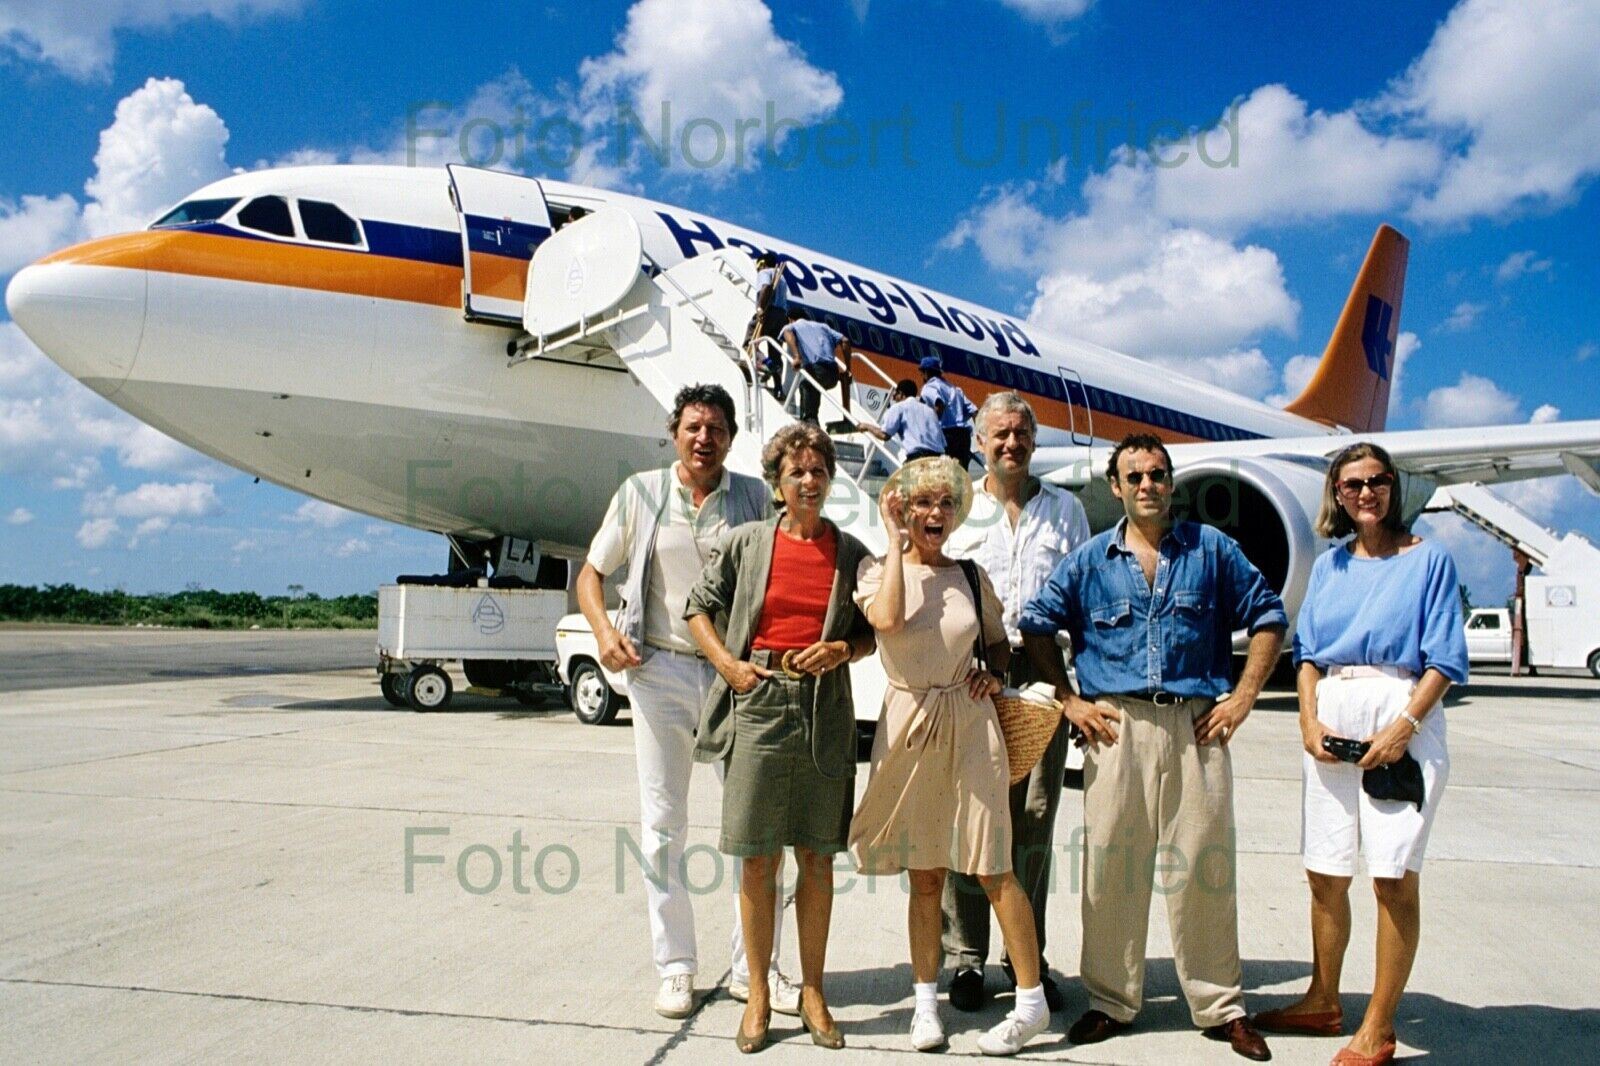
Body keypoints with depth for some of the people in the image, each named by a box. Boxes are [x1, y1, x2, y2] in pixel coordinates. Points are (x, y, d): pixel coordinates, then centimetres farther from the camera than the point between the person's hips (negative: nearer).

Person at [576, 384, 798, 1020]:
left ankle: (753, 967, 18)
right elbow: (592, 573, 10)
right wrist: (604, 630, -8)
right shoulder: (640, 493, 5)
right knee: (662, 823, 6)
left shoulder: (754, 498, 4)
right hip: (660, 668, 0)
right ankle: (675, 967, 19)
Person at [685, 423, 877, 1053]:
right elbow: (700, 607, 10)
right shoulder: (747, 542, 5)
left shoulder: (850, 552, 8)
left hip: (825, 711, 1)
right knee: (756, 858, 3)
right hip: (758, 704, -1)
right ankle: (758, 997, 16)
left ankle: (812, 993, 21)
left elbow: (874, 634, 14)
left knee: (817, 857, 7)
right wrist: (729, 664, -4)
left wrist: (843, 650, -7)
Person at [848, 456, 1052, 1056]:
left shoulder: (970, 577, 8)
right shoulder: (878, 570, 0)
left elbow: (997, 641, 21)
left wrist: (993, 674, -1)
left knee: (992, 868, 0)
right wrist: (895, 540, -14)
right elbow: (888, 620, -22)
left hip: (970, 725, 1)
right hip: (908, 726, 0)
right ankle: (925, 1001, 21)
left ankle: (1032, 1001, 11)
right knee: (924, 875, 8)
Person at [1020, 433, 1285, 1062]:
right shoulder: (1090, 560, 8)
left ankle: (1221, 1006, 18)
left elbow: (1268, 617, 11)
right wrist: (1068, 701, 4)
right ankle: (1110, 1002, 17)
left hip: (1196, 727, 0)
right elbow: (1037, 625, 12)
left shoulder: (1211, 549, 8)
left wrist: (1243, 696, 3)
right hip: (1117, 725, 1)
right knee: (1110, 867, 4)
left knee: (1204, 866, 4)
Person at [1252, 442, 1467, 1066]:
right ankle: (1323, 1004, 25)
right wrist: (1309, 720, -2)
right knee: (1325, 872, 9)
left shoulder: (1428, 559, 3)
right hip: (1333, 715, 4)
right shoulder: (1328, 566, 16)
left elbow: (1445, 659, -3)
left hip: (1399, 714, -4)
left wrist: (1404, 726, -15)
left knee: (1394, 874, -6)